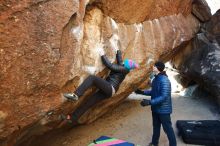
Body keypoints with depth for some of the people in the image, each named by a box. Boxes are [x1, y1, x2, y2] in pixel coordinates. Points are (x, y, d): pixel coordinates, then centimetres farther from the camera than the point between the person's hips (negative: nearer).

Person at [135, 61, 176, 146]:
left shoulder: (164, 80, -24)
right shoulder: (155, 79, 4)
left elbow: (164, 96, -28)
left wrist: (149, 102, -32)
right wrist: (142, 92, 8)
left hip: (163, 109, -8)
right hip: (156, 108, 9)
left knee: (167, 128, 7)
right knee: (156, 127, 23)